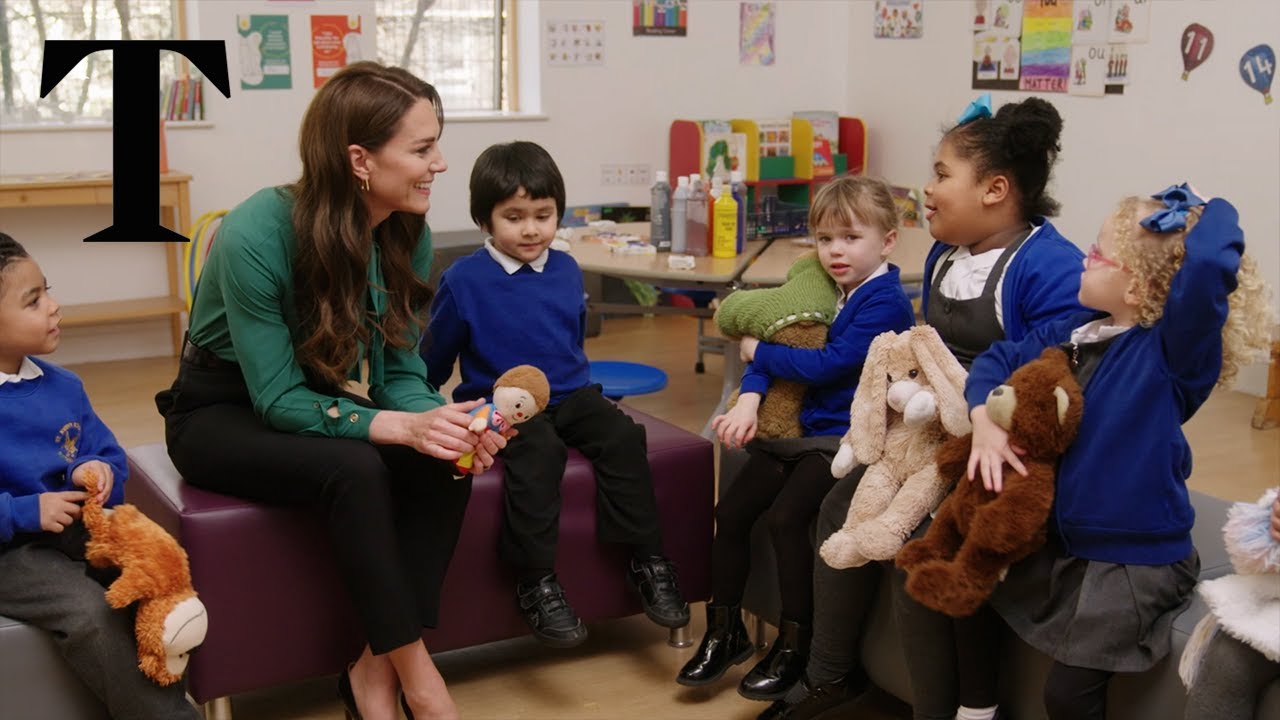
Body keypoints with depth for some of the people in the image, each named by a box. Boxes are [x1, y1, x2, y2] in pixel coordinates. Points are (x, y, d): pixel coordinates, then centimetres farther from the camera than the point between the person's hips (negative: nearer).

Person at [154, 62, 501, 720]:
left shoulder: (406, 234, -11)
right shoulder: (258, 234, -29)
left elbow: (400, 371, -6)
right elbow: (276, 400, -27)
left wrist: (440, 419, -29)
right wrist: (400, 426, -40)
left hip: (313, 401, 6)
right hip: (221, 413, -5)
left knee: (443, 463, -23)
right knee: (353, 468, -35)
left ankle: (376, 667, -16)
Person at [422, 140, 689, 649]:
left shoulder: (567, 270, 10)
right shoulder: (464, 280, -5)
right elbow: (432, 360, 3)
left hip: (568, 395, 5)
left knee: (622, 435, -22)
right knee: (539, 452, -34)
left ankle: (647, 561, -11)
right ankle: (536, 584, -26)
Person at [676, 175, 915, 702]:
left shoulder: (885, 301, -14)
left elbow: (829, 365, -21)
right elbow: (770, 345, 6)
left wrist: (758, 351, -8)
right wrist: (749, 398, -13)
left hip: (847, 437, -8)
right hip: (799, 430, 8)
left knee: (785, 516, -23)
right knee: (730, 510, -1)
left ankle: (793, 645, -6)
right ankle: (725, 632, 14)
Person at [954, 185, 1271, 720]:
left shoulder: (1174, 352, -23)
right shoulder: (1072, 331, 2)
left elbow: (1210, 263, -41)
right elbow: (999, 360, 7)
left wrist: (1212, 210, -21)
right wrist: (984, 422, -12)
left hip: (1135, 560, -8)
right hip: (1060, 540, 8)